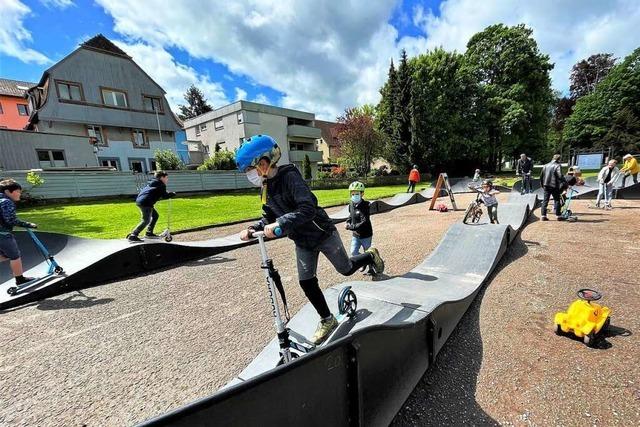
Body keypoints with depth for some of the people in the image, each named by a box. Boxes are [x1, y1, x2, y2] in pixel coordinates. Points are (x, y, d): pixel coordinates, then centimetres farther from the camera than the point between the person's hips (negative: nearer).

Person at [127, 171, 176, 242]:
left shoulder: (152, 183, 24)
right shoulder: (161, 185, -3)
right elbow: (164, 196, -7)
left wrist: (168, 193, 23)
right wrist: (172, 194, 9)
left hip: (140, 200, 10)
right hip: (145, 203, -10)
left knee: (155, 215, 21)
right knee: (146, 220, -10)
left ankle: (149, 233, 23)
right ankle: (132, 236, -12)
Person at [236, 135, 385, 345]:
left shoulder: (289, 176, -26)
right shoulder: (266, 186, 0)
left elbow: (308, 208, -37)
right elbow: (269, 217, 7)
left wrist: (280, 224, -45)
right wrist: (254, 228, -9)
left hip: (322, 234, -7)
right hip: (302, 241, 7)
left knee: (346, 269, 11)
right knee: (306, 282, 6)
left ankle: (370, 256, 41)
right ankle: (327, 320, 26)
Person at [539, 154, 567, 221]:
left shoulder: (546, 165, 11)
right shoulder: (558, 166, -8)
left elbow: (541, 175, 16)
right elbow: (560, 176, -18)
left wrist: (542, 184, 24)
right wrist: (563, 183, -10)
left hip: (546, 185, 5)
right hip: (554, 186, -5)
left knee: (545, 200, 7)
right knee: (557, 200, 5)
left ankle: (543, 216, 6)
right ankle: (558, 216, 9)